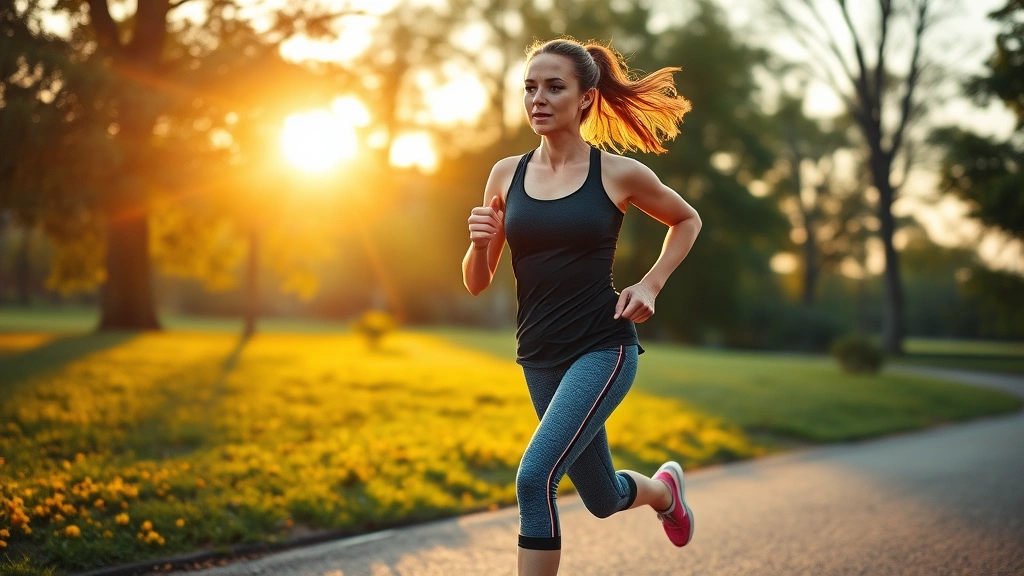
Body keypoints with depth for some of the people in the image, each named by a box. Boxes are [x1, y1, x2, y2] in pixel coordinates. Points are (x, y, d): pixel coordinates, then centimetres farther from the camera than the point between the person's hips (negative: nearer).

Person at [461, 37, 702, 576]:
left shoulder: (618, 173, -6)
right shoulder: (506, 174, 1)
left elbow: (687, 220, 13)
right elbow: (476, 283, 6)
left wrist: (650, 285, -1)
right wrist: (480, 242, -15)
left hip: (603, 346, -4)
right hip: (539, 356, 5)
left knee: (535, 477, -23)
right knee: (603, 500, 18)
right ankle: (663, 488, 53)